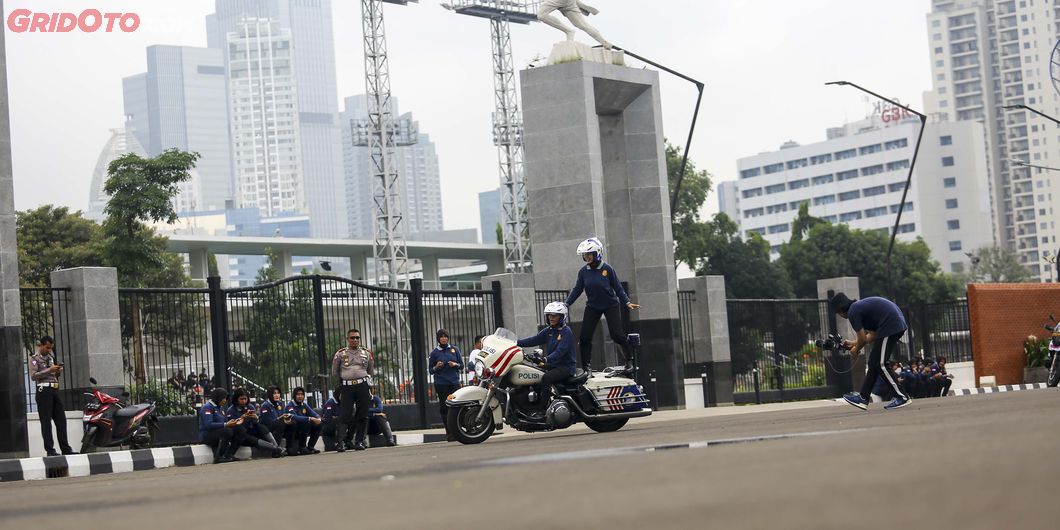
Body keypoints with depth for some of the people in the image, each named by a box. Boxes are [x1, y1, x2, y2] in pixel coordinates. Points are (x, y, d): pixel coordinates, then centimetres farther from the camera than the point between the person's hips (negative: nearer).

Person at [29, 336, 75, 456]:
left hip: (55, 389, 7)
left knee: (61, 419, 3)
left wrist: (58, 371, 7)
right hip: (43, 390, -7)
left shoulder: (51, 357, 22)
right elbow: (33, 376, -12)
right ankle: (50, 450, -6)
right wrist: (49, 370, -17)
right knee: (46, 421, -5)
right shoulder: (34, 359, 1)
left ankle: (65, 448, 5)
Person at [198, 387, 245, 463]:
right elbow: (208, 425, -24)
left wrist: (235, 422, -7)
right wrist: (225, 425, -30)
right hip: (207, 436, -9)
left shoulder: (220, 407, 17)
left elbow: (225, 421, 13)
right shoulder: (207, 407, -11)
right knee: (227, 431, -34)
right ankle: (218, 457, -29)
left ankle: (229, 455, -13)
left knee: (241, 430, -7)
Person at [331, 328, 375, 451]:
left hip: (363, 386, 2)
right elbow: (334, 374, 13)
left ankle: (359, 442, 7)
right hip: (347, 387, -2)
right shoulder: (340, 354, 6)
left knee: (362, 416, 2)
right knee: (344, 415, -9)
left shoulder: (366, 353, 11)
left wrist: (365, 381, 13)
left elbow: (371, 372, 21)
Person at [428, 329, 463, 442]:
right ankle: (449, 433, 0)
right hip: (441, 384, -1)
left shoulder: (454, 349, 10)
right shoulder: (434, 352, 5)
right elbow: (431, 370, 9)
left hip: (455, 382, 1)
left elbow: (462, 365, 12)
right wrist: (436, 367, -11)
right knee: (444, 407, -3)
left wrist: (455, 364, -8)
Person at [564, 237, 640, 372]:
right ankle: (586, 366, 7)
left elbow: (617, 287, -5)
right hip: (592, 307, 3)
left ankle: (629, 359, 10)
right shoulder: (583, 272, -3)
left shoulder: (607, 269, -12)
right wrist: (566, 304, -2)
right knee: (585, 337, -4)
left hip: (611, 306, -3)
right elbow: (577, 290, 3)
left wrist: (627, 302, -10)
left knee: (617, 334, -10)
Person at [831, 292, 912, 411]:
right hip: (898, 324, 10)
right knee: (873, 362, 12)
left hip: (890, 326, -10)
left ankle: (902, 397, -5)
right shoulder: (860, 306, 21)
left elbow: (863, 339, -6)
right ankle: (863, 398, 14)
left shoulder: (853, 312, -8)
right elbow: (873, 335, 22)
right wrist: (854, 343, 27)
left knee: (880, 364, -6)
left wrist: (856, 350, 13)